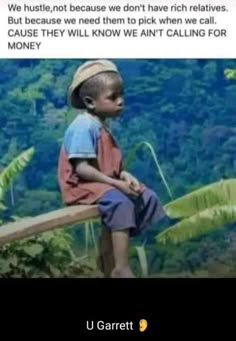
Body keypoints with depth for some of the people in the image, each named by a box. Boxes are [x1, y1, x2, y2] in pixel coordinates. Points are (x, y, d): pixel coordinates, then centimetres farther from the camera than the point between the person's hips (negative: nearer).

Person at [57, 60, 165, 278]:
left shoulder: (101, 126, 13)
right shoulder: (83, 127, -18)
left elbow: (110, 164, 10)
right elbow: (82, 168, -25)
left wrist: (126, 176, -9)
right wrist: (116, 184, -25)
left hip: (104, 183, 10)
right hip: (83, 186, -10)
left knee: (147, 197, 4)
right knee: (120, 202, -33)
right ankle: (121, 269, -28)